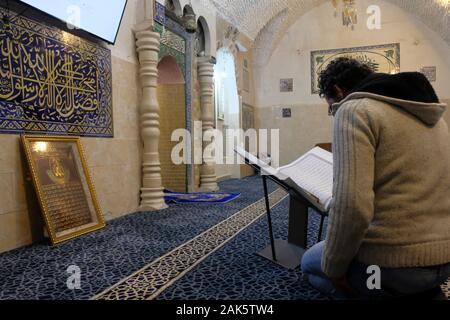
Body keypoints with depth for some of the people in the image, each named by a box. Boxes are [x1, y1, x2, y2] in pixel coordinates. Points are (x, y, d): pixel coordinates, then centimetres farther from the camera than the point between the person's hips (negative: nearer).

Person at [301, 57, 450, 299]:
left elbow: (351, 205, -26)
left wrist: (333, 267, -11)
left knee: (310, 263, 21)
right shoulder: (429, 113, 13)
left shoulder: (355, 110, -14)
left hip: (390, 262, -8)